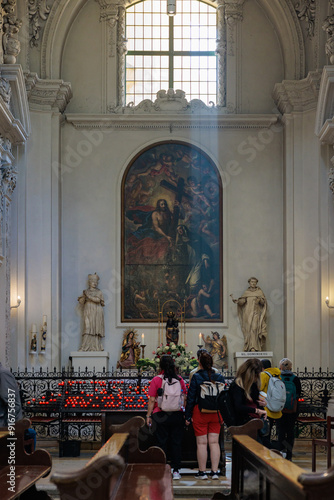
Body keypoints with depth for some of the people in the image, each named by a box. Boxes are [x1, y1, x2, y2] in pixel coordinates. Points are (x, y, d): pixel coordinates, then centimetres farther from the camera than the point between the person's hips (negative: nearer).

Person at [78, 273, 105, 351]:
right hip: (88, 313, 1)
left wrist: (89, 296, -11)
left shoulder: (99, 292, 11)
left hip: (96, 313, -1)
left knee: (95, 329, -7)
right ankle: (86, 347, -15)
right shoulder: (86, 291, 16)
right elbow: (81, 302, 8)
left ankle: (95, 347, -9)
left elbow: (98, 300, -8)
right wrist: (83, 296, -10)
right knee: (87, 328, -10)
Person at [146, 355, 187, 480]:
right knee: (176, 443, 8)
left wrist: (148, 415, 1)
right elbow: (185, 398, 4)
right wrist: (186, 414, 13)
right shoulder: (180, 379, 2)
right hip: (177, 415, 2)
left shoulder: (156, 380, -6)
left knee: (162, 443, 5)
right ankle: (176, 471, 9)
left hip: (160, 415, -2)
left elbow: (152, 400, -6)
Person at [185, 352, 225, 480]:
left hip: (200, 413, -3)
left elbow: (191, 397, -6)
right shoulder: (219, 377, 1)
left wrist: (188, 416, 0)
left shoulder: (196, 377, -9)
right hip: (216, 413, 3)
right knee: (214, 442, 6)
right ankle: (215, 471, 7)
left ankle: (202, 472, 7)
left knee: (202, 443, 2)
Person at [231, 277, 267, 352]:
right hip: (247, 313, 2)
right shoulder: (246, 293, 14)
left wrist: (260, 299, -19)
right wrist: (237, 301, -18)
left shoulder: (259, 292, 10)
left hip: (256, 313, -2)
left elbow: (263, 302, 3)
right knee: (248, 330, -5)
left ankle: (254, 347, -23)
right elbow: (241, 301, 2)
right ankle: (248, 347, -4)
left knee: (254, 328, -16)